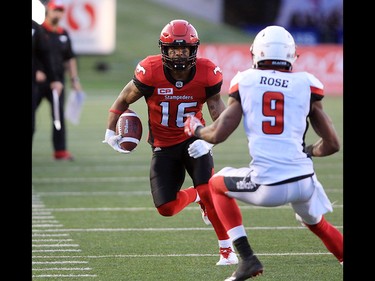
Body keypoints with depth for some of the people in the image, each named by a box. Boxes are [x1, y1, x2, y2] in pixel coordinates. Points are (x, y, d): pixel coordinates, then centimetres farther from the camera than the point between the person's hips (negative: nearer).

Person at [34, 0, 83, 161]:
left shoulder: (64, 35, 14)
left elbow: (70, 58, 19)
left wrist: (74, 79, 13)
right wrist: (35, 71, -20)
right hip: (37, 80, -4)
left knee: (59, 115, 1)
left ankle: (60, 151, 4)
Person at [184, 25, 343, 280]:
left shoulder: (245, 82, 4)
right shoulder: (307, 86, 6)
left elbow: (218, 134, 2)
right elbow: (332, 144, 7)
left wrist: (195, 129, 24)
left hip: (267, 186, -2)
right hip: (304, 181, 3)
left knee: (217, 185, 27)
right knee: (316, 223, 34)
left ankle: (248, 259, 15)